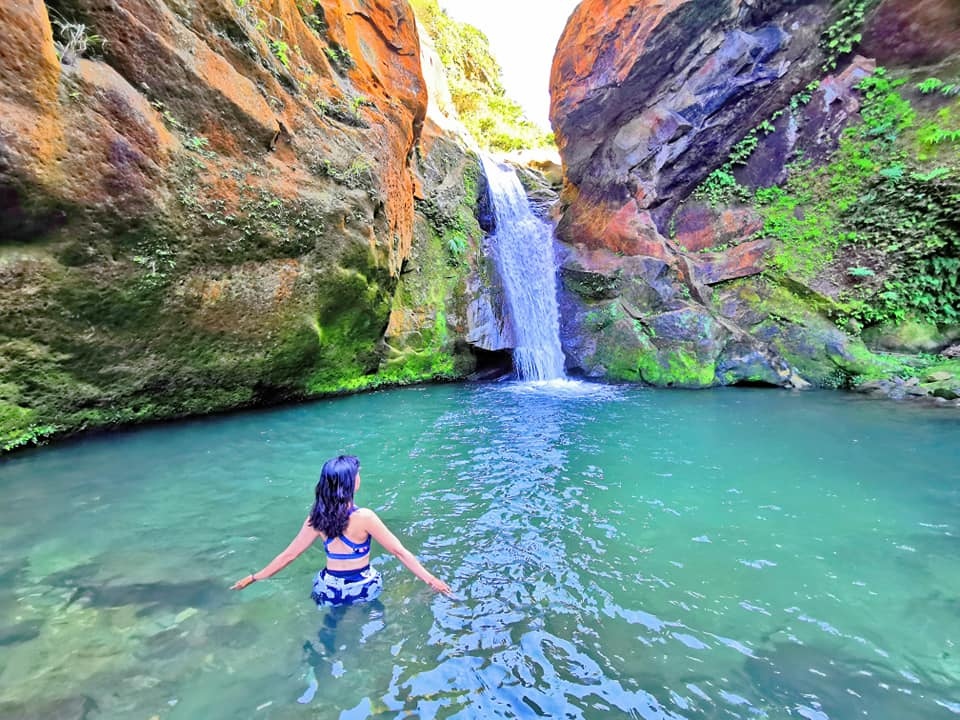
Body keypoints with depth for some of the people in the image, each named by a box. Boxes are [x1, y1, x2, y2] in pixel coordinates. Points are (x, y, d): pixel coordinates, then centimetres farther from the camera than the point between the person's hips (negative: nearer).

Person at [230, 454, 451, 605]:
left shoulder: (317, 518, -13)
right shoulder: (364, 517, -25)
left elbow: (288, 555, -3)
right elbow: (399, 551, -20)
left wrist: (253, 577, 13)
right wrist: (431, 579, -12)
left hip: (331, 590, 3)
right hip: (363, 588, -2)